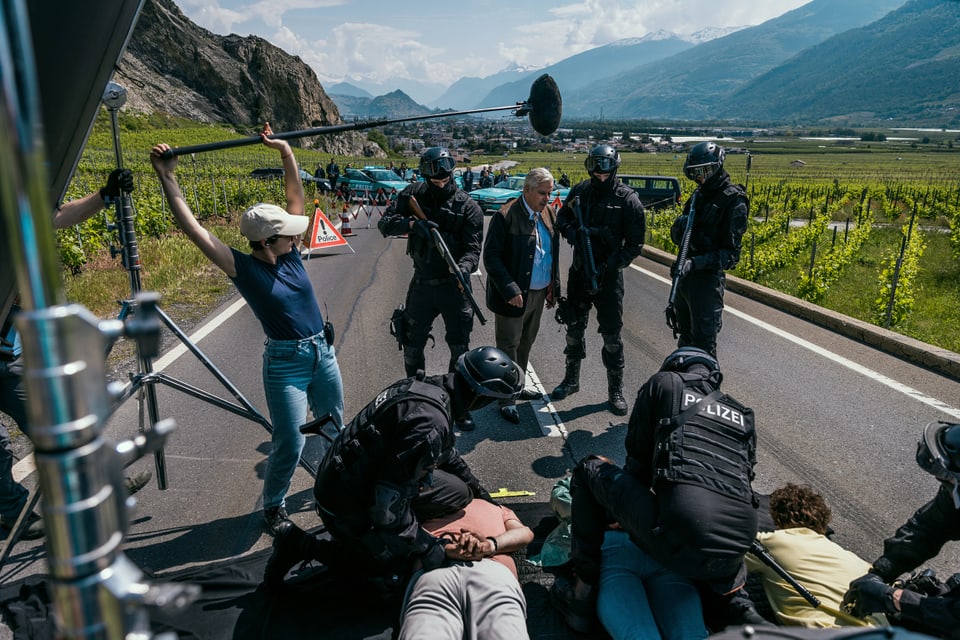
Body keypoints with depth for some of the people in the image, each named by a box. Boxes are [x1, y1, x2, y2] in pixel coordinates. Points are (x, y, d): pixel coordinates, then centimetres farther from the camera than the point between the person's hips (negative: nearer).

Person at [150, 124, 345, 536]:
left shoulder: (290, 254, 1)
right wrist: (167, 179, -21)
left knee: (334, 428, 20)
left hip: (322, 352, 6)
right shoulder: (243, 268, -12)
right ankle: (273, 506, 24)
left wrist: (285, 150, -2)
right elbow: (193, 229, -19)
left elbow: (296, 196, 3)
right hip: (285, 363, -6)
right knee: (290, 443, -3)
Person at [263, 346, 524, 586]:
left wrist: (475, 486, 24)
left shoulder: (427, 385, -4)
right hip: (344, 504, -8)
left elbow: (445, 451, 16)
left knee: (458, 492, 4)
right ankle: (303, 545, 8)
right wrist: (424, 545, -16)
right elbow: (389, 501, -28)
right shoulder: (429, 424, -33)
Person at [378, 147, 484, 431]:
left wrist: (464, 266, -37)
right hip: (421, 283, 2)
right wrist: (413, 223, -25)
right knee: (412, 346, 13)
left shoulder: (468, 207, -9)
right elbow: (385, 223, -6)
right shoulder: (413, 194, -3)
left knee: (460, 349, 4)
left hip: (453, 285, -2)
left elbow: (473, 247, -15)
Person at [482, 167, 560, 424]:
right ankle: (506, 399, 16)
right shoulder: (506, 216, -16)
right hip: (514, 295, -7)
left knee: (526, 343, 20)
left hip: (539, 294, 7)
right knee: (509, 347, 4)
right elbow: (491, 257, -16)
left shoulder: (549, 213, 5)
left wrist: (554, 287, 9)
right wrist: (510, 290, -22)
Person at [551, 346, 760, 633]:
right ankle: (735, 600, 18)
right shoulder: (743, 416, 24)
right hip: (732, 557, 6)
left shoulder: (663, 382, 13)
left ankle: (581, 596, 15)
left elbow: (637, 459, 15)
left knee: (590, 470, 16)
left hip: (676, 546, -6)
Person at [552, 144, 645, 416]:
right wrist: (572, 232, -11)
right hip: (578, 272, 4)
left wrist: (611, 265, -21)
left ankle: (615, 390, 17)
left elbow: (635, 243, -9)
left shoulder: (627, 199, -10)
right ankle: (571, 379, 34)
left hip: (608, 276, -4)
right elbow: (561, 218, 12)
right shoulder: (580, 191, 1)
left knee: (611, 335, 3)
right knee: (574, 328, 15)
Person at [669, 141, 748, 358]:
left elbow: (731, 253, -17)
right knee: (685, 337, 20)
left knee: (703, 343, 1)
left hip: (708, 278, -8)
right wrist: (680, 224, -12)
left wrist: (695, 263, -29)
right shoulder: (699, 194, 10)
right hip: (685, 275, 8)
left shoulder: (734, 201, -13)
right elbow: (676, 237, 11)